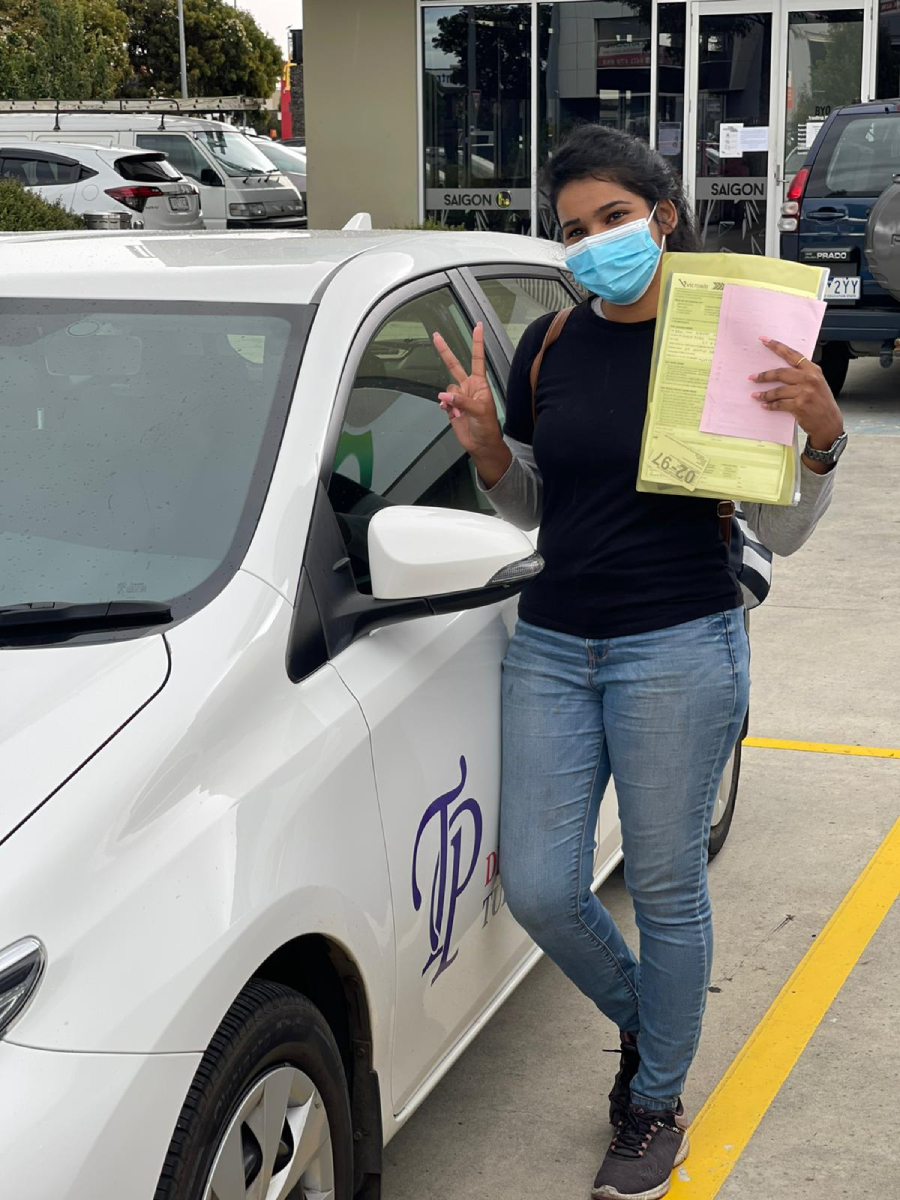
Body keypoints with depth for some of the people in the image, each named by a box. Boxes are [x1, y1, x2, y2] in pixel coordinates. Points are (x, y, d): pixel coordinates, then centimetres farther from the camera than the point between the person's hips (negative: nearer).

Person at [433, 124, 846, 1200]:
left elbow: (781, 534, -3)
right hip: (552, 644, 5)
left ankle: (657, 1109, 28)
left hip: (677, 647, -4)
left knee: (665, 889, 6)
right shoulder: (545, 349, 6)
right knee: (539, 889, 4)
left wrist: (821, 435, -21)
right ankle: (640, 1020, 36)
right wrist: (485, 444, -3)